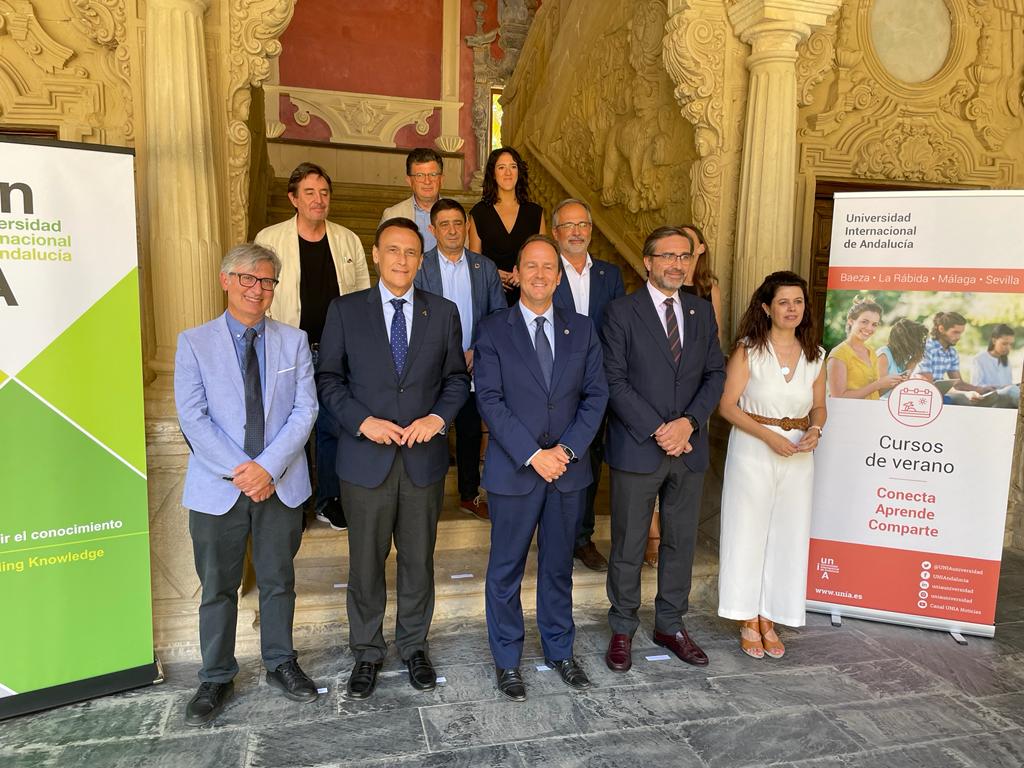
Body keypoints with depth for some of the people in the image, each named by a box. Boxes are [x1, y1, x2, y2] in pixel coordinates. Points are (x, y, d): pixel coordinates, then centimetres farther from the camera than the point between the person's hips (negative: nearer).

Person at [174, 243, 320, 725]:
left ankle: (280, 664, 34)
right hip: (217, 487, -1)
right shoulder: (194, 342, -1)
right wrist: (239, 471, -16)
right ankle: (216, 678, 31)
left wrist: (268, 466, -15)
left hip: (280, 485, 1)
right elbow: (193, 419, -8)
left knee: (278, 581, 15)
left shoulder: (294, 341, 2)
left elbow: (305, 411, -4)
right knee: (218, 588, 12)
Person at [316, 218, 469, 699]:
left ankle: (414, 646, 35)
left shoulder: (444, 313, 4)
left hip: (425, 459, 1)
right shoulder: (345, 311, 0)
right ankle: (367, 653, 31)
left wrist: (437, 417, -10)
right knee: (366, 563, 11)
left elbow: (456, 378, 7)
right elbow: (329, 379, 1)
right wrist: (363, 421, -13)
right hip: (365, 458, -1)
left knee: (419, 559, 14)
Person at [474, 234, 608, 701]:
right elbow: (489, 400, -10)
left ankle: (559, 650, 36)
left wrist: (567, 449, -11)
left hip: (569, 469, 3)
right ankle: (507, 659, 28)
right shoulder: (493, 330, -4)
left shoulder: (582, 331, 6)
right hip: (513, 470, -2)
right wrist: (533, 455, -17)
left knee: (559, 565, 17)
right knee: (506, 569, 10)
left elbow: (596, 395, 2)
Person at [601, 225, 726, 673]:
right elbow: (614, 382, -11)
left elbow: (715, 375, 6)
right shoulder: (621, 312, -5)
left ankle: (670, 625, 32)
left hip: (689, 449, 5)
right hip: (636, 449, -4)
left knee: (681, 542, 15)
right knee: (628, 545, 7)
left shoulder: (702, 312, 9)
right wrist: (657, 430, -16)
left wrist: (688, 423, -10)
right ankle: (622, 629, 26)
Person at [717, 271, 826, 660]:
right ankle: (748, 621, 18)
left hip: (798, 456, 4)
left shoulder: (815, 355, 6)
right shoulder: (748, 350, -6)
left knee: (787, 536, 8)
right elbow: (727, 405, -9)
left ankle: (768, 619, 23)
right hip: (752, 449, -4)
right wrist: (769, 436, -18)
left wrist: (814, 431, -7)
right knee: (748, 532, 3)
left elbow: (818, 407, 15)